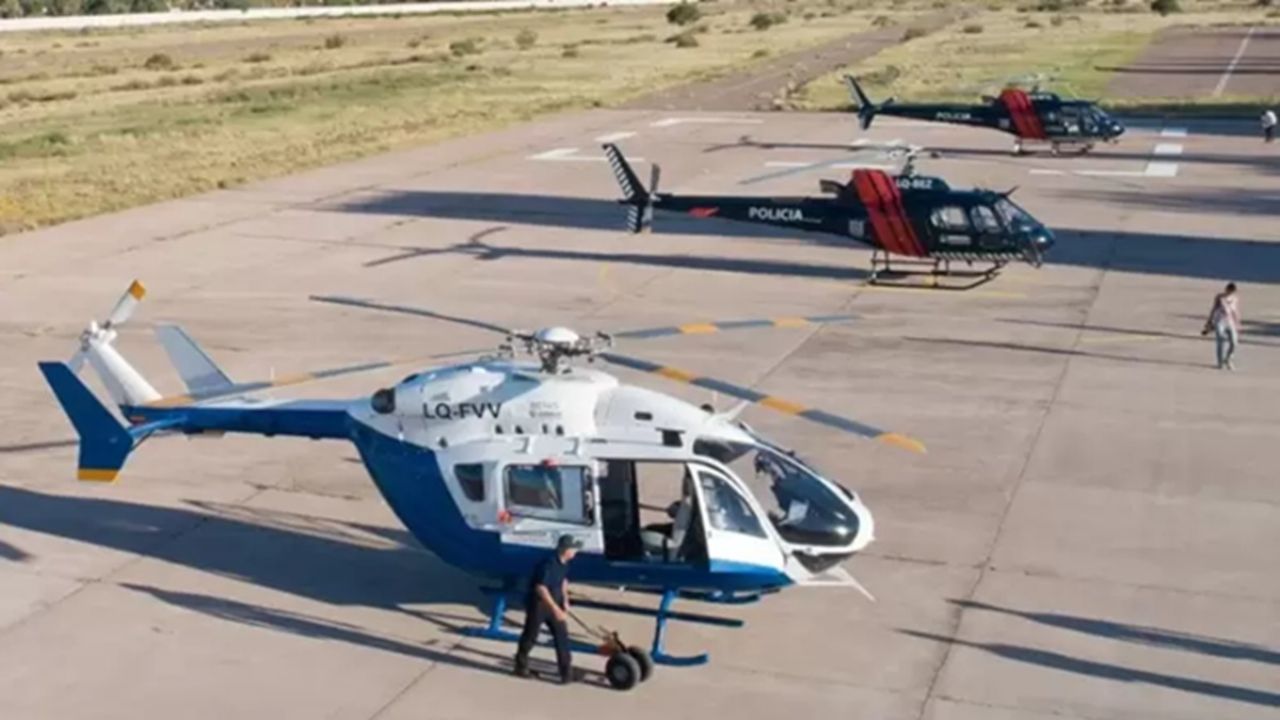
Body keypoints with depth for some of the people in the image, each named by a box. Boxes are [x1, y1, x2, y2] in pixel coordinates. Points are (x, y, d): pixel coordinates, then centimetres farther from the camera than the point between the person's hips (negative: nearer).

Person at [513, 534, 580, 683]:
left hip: (554, 602, 7)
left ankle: (566, 672, 5)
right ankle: (521, 666, 28)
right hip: (538, 603, -7)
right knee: (530, 636, 8)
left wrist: (565, 600, 4)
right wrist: (556, 609, -31)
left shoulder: (564, 564, -2)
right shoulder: (548, 564, -29)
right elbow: (541, 588, -31)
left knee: (562, 635, 1)